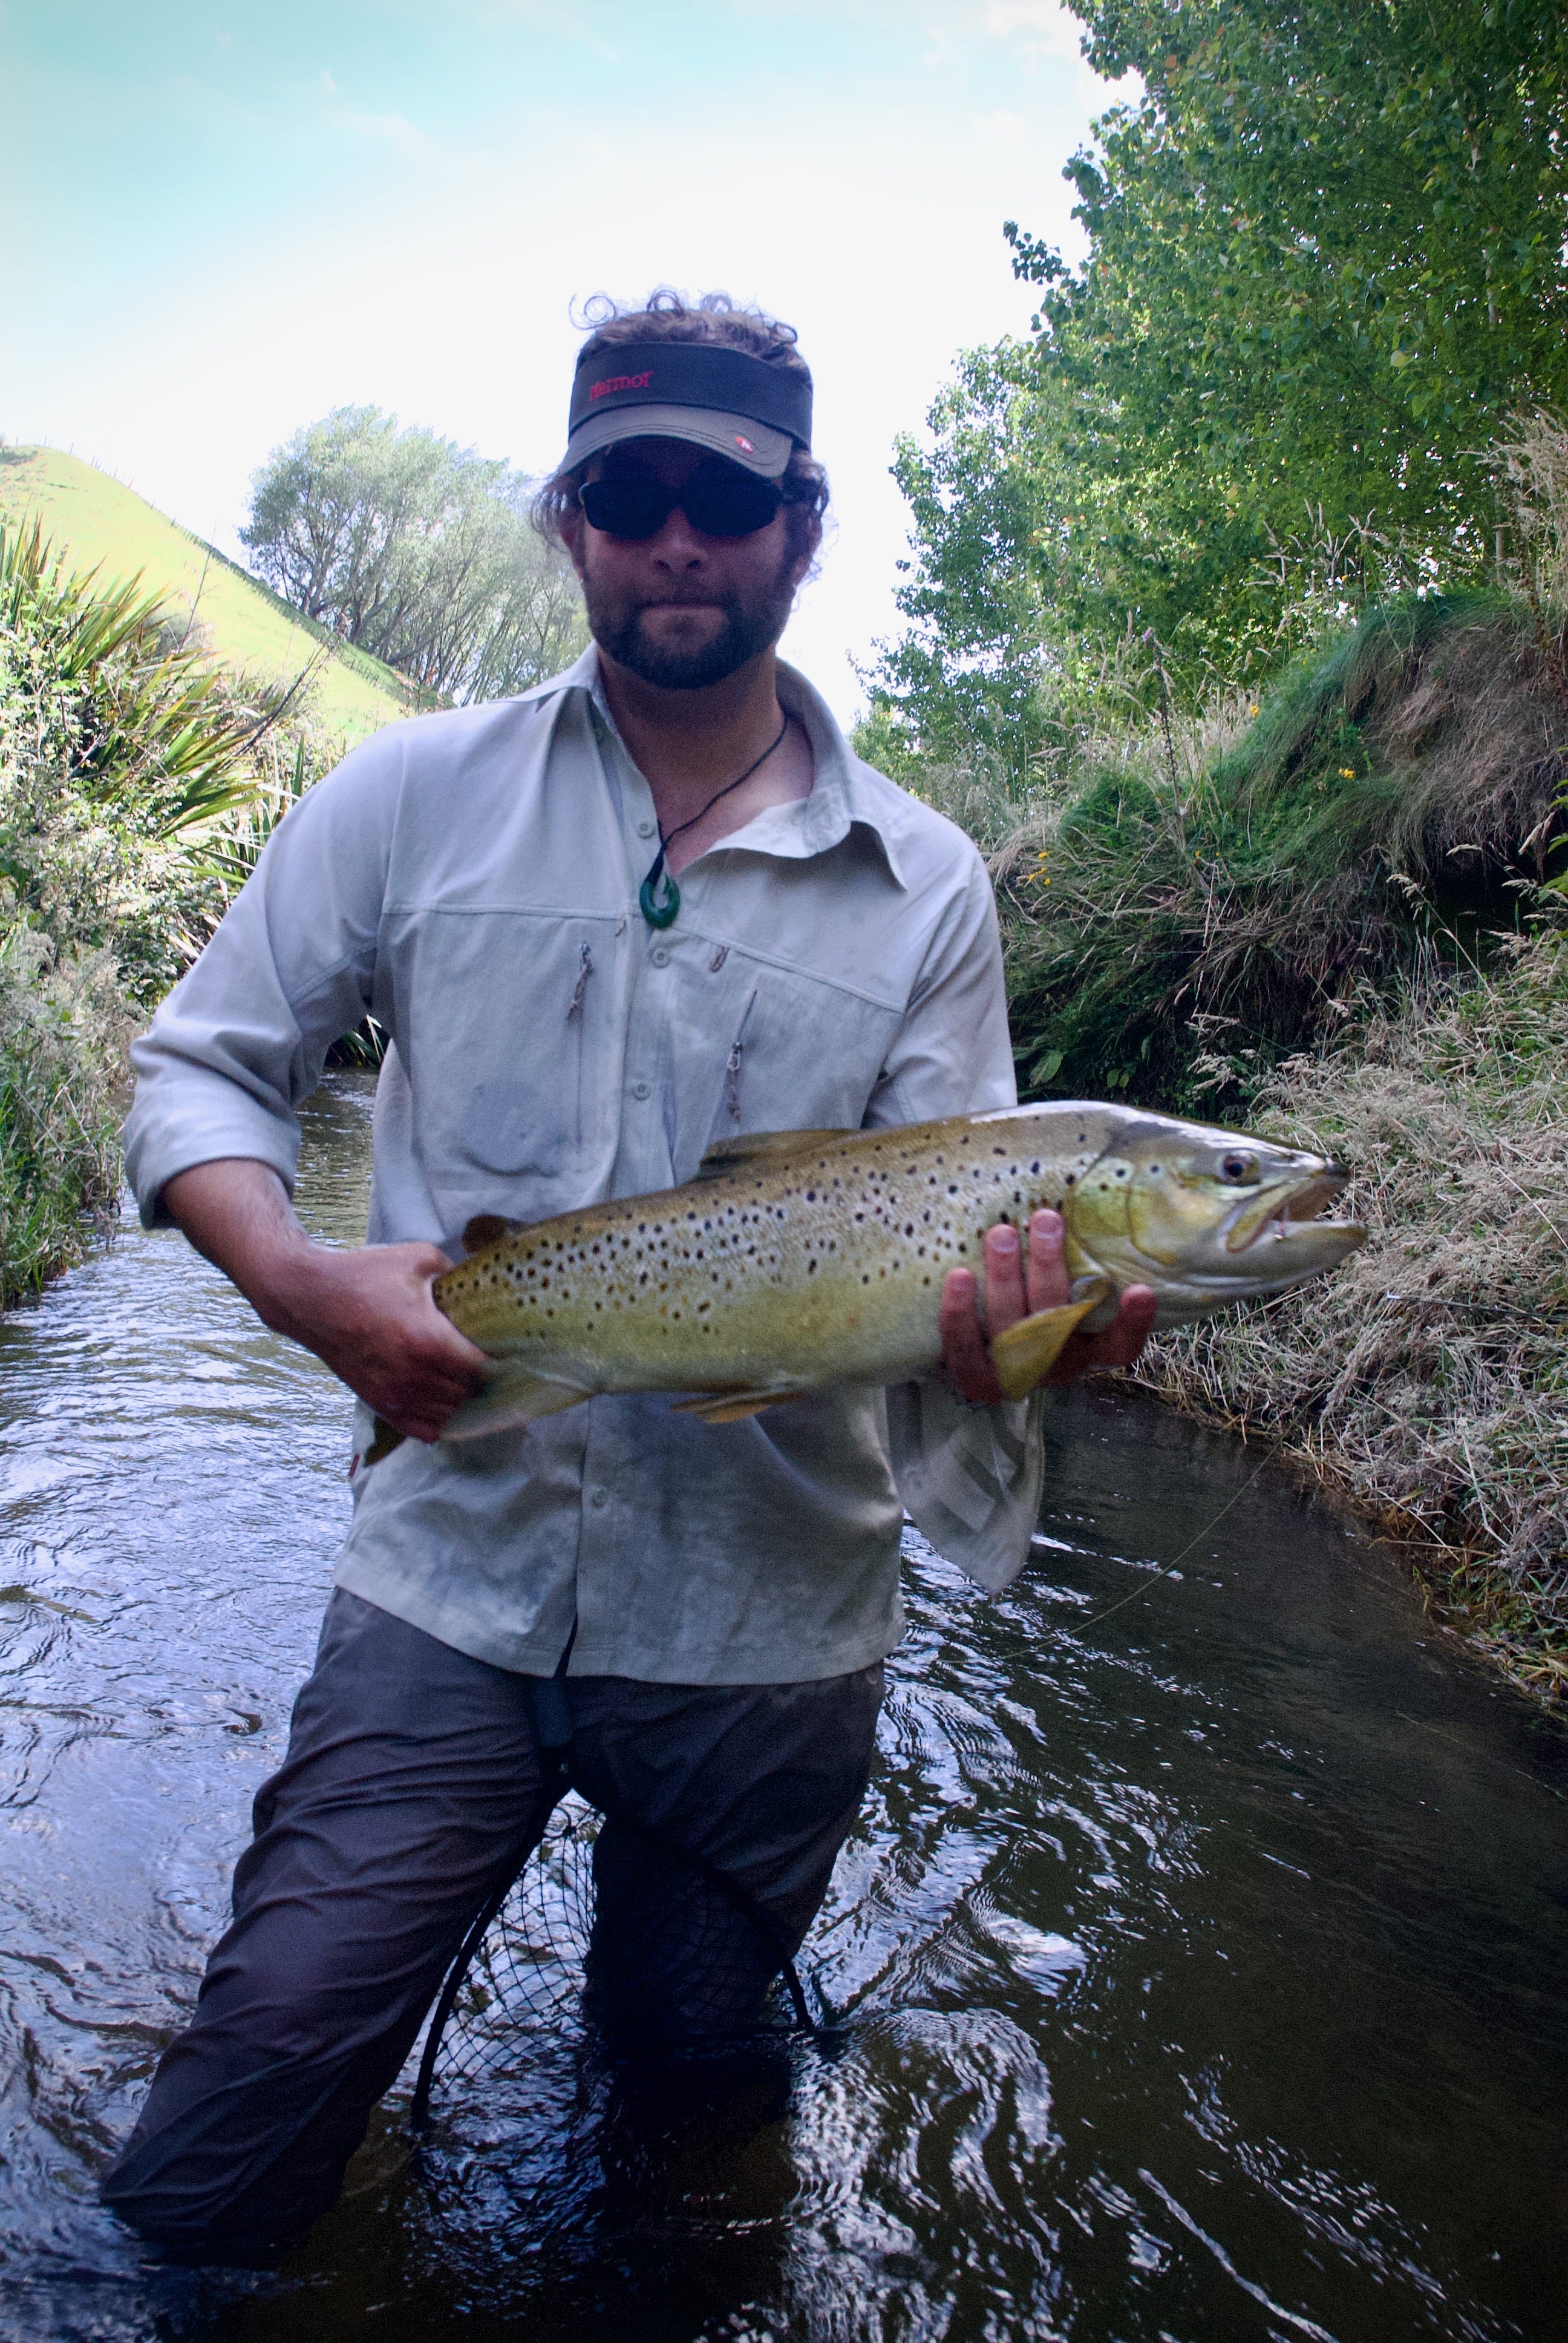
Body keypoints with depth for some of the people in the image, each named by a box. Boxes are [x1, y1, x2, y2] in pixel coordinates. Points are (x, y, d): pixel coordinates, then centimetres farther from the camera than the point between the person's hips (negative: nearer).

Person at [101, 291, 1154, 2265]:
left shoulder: (926, 886, -1)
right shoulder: (416, 795, -1)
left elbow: (948, 1236, -2)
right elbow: (202, 1067, 3)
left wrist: (1006, 1326, -27)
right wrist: (302, 1285, -17)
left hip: (773, 1625, 1)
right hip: (452, 1582, 0)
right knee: (240, 2119, -2)